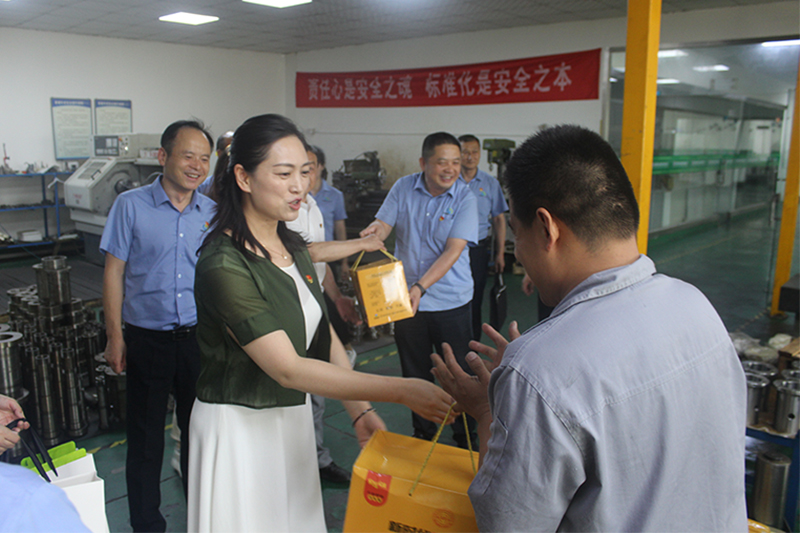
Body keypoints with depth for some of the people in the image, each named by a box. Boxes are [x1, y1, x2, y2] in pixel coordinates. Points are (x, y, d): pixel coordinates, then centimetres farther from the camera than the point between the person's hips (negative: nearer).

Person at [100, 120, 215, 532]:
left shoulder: (213, 213, 3)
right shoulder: (131, 206, -5)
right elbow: (114, 273, -2)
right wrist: (115, 336, -5)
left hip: (199, 338, 3)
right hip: (147, 339, -2)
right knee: (145, 436, 10)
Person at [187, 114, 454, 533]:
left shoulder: (294, 246, 4)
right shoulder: (223, 265, -23)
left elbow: (323, 335, 5)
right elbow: (287, 369, -28)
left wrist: (360, 411, -5)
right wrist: (401, 391, -31)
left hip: (294, 416, 7)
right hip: (240, 427, -7)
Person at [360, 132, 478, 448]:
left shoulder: (465, 198, -11)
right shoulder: (403, 188, -2)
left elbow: (453, 251, -19)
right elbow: (383, 226, -1)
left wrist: (420, 287, -29)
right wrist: (374, 232, -27)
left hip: (451, 300, -2)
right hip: (406, 297, 3)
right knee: (414, 372, 16)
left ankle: (465, 438, 28)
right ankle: (423, 432, 36)